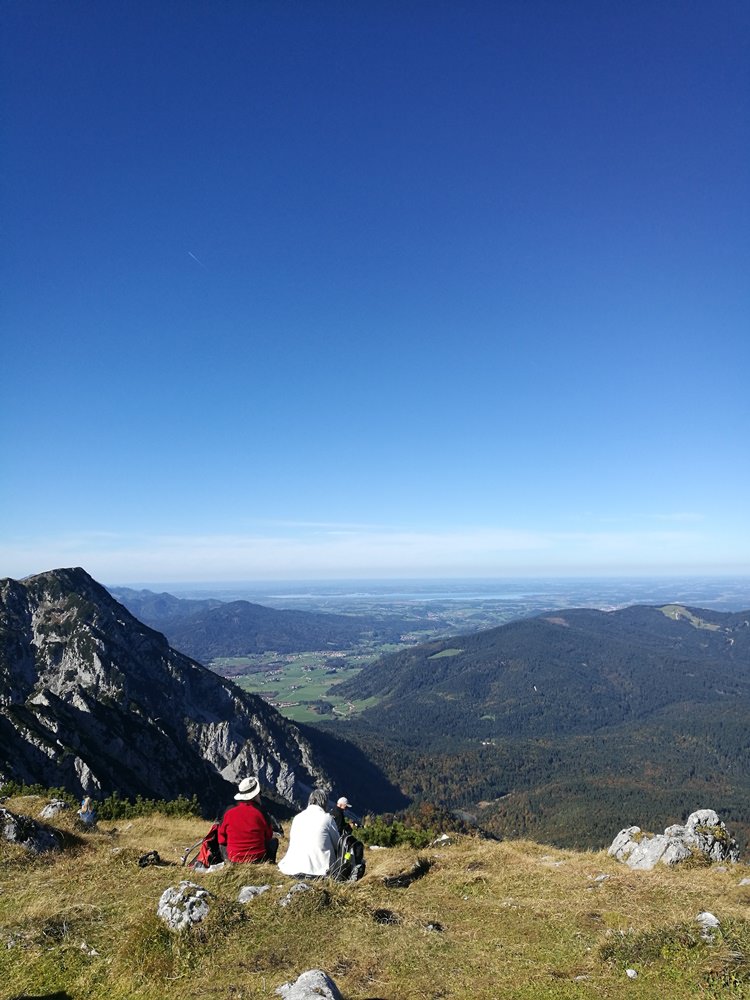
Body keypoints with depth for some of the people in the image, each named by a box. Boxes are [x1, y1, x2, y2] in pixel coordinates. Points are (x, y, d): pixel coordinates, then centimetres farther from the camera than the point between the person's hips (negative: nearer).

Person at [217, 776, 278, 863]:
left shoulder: (229, 812, -7)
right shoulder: (260, 812, -10)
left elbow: (222, 839, 3)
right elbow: (269, 836, 3)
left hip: (233, 860, 1)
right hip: (258, 859, -1)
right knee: (274, 841, 25)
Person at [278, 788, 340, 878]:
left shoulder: (297, 817, 8)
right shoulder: (327, 818, -4)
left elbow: (292, 842, 15)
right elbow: (337, 844, 6)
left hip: (294, 868, 4)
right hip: (320, 869, -4)